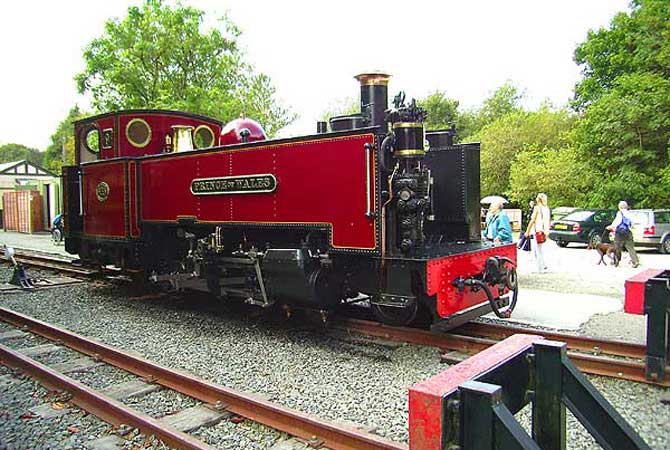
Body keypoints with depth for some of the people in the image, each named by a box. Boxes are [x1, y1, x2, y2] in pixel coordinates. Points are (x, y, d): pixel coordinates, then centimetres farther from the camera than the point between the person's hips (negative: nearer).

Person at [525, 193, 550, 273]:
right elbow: (549, 221, 15)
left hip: (537, 231, -7)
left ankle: (540, 269, 4)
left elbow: (532, 220, -11)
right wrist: (546, 231, 23)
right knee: (534, 248, 18)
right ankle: (543, 265, 15)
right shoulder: (547, 208, 10)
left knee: (538, 250, 0)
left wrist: (527, 231, -6)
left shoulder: (537, 208, -10)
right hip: (544, 231, 7)